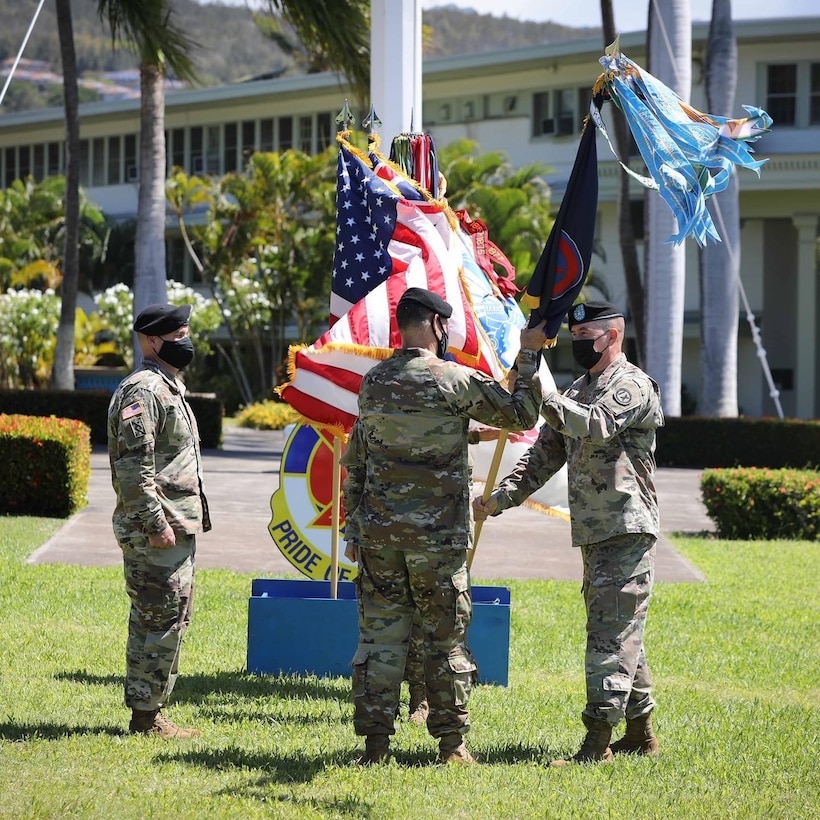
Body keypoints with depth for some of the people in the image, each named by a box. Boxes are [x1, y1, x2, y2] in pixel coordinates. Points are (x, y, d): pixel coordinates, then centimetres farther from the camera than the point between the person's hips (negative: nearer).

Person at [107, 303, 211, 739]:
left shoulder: (169, 388, 19)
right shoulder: (141, 391, -14)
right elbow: (133, 465, -22)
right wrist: (156, 523, -23)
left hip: (175, 527, 10)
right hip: (155, 532, -10)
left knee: (155, 620, 13)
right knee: (162, 621, -8)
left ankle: (148, 711, 19)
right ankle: (146, 716, -3)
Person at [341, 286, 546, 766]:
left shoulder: (373, 383, 7)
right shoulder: (455, 380, -9)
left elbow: (354, 464, 11)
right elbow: (522, 414, -1)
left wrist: (354, 530, 17)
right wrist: (529, 355, 7)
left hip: (378, 532, 4)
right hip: (437, 534, -4)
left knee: (380, 636, 6)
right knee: (447, 639, 5)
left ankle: (376, 744, 5)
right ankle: (452, 743, 9)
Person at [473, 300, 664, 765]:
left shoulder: (632, 386, -8)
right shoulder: (579, 391, 20)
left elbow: (596, 426, -27)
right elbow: (545, 455, 16)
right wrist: (501, 498, 4)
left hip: (627, 531, -9)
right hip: (594, 533, 9)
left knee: (612, 633, -12)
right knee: (621, 634, 14)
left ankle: (598, 739, -15)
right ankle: (640, 732, 21)